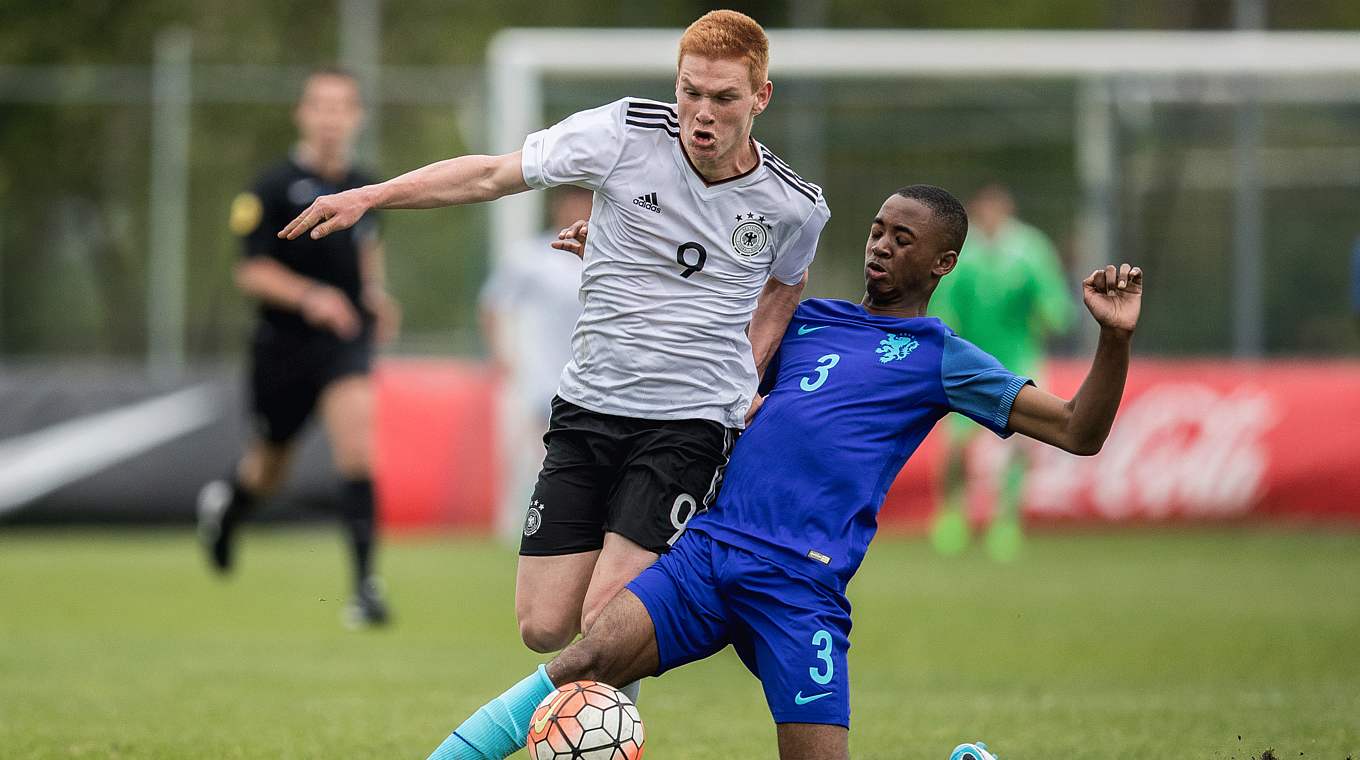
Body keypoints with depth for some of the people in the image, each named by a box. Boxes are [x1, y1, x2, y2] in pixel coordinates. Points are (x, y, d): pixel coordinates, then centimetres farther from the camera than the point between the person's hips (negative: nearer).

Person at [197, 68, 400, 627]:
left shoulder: (363, 187, 5)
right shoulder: (275, 188, -10)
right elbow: (250, 271, -12)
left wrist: (375, 293, 7)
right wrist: (309, 296, -27)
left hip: (345, 339, 2)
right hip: (284, 344, -2)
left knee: (357, 444, -22)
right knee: (269, 468, 15)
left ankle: (365, 582, -21)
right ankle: (225, 505, 53)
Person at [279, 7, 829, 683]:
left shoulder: (796, 207, -4)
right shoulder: (626, 134, -8)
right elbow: (493, 175, 2)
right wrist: (369, 195, -1)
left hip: (690, 424, -2)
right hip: (587, 409, 2)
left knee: (604, 624, -19)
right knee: (544, 629, -1)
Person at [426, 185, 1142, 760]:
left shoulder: (940, 357, 10)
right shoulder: (806, 319, 22)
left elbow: (1077, 432, 4)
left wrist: (1114, 337, -11)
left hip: (801, 586, -3)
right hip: (708, 549, 3)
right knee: (584, 664, -20)